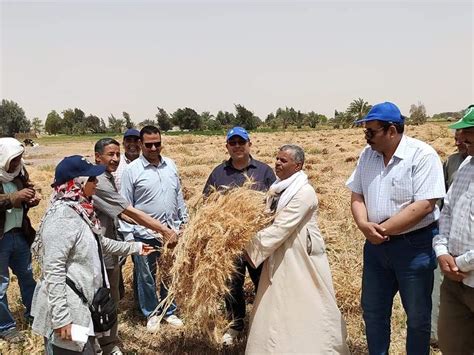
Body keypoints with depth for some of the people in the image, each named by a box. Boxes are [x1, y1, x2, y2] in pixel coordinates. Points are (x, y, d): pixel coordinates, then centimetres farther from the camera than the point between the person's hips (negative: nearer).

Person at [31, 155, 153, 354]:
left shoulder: (81, 210, 7)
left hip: (81, 305, 9)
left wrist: (135, 247, 28)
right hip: (66, 310, -9)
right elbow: (53, 270, -25)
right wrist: (61, 318, -24)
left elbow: (100, 243, 21)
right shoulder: (62, 217, -23)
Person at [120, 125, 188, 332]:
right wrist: (128, 236, -9)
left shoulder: (170, 165, 4)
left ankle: (169, 311, 34)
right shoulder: (132, 170, -10)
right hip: (144, 235, -4)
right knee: (146, 276, 11)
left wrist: (184, 220, 11)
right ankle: (151, 314, 31)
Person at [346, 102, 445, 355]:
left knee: (418, 316, 12)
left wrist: (382, 229, -20)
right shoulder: (367, 154, 3)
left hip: (414, 245, -6)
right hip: (375, 245, 6)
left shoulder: (422, 155, -16)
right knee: (372, 311, 18)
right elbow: (357, 196, 6)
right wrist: (364, 225, -13)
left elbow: (424, 205, -22)